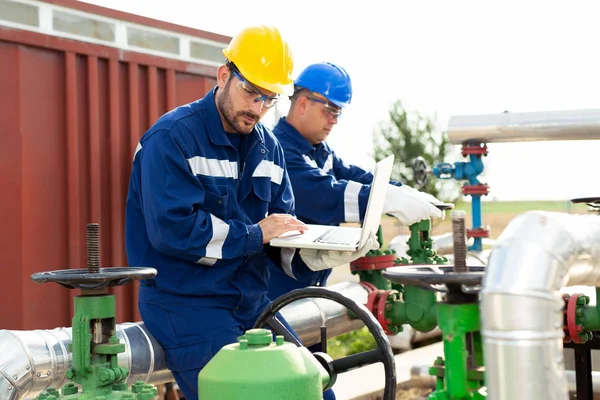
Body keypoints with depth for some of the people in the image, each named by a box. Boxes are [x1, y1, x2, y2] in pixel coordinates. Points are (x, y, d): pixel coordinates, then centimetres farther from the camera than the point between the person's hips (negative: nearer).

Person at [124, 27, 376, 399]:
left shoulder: (268, 145, 8)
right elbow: (173, 230, -25)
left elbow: (281, 232, 8)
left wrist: (319, 254, -14)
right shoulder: (173, 137, -13)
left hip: (251, 300, 7)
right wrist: (255, 234, -15)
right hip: (186, 303, -7)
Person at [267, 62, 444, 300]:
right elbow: (324, 194, -32)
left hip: (311, 282, 9)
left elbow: (356, 178, 3)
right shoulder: (278, 151, -20)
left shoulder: (321, 152, 14)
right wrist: (392, 200, -38)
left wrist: (409, 194, -13)